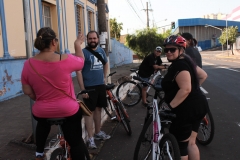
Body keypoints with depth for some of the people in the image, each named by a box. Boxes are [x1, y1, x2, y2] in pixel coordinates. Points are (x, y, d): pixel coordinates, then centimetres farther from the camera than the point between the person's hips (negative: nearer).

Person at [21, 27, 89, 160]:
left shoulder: (29, 64, -10)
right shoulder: (66, 59, -18)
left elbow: (27, 92, -1)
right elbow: (81, 61, 4)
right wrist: (77, 45, 20)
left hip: (41, 112, 4)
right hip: (68, 111, -3)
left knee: (43, 123, 39)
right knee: (76, 142, 15)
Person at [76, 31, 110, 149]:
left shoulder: (101, 51, 8)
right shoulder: (83, 52, -11)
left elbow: (106, 63, 26)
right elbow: (78, 71, -15)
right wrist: (82, 89, -18)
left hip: (101, 85, 6)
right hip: (89, 87, -6)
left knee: (98, 109, 16)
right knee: (89, 111, -1)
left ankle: (98, 132, 31)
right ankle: (90, 138, 8)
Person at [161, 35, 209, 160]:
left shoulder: (179, 65, -18)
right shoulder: (185, 61, 13)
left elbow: (185, 90, -29)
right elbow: (203, 75, 21)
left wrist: (169, 107, -26)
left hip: (187, 109, -10)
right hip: (197, 106, 10)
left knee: (179, 144, 4)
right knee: (190, 143, 19)